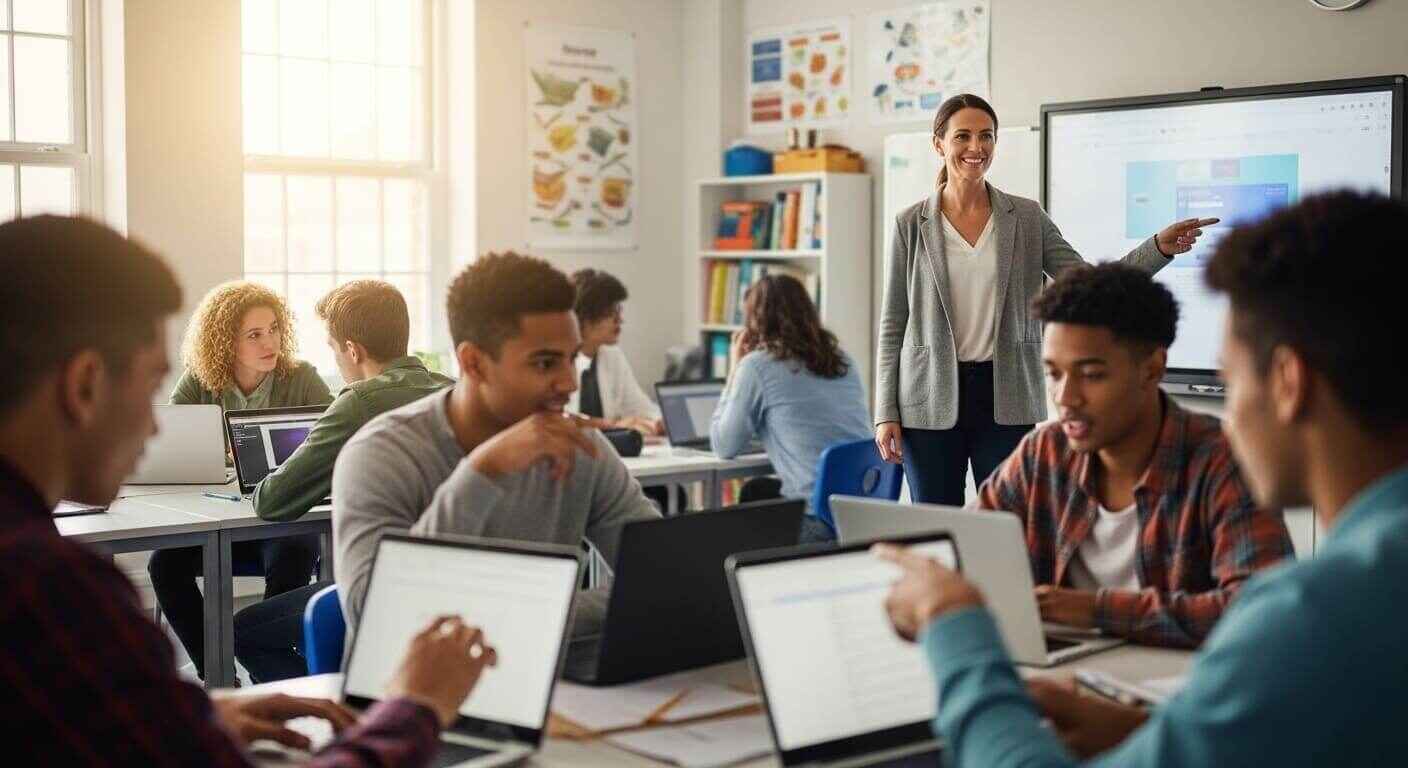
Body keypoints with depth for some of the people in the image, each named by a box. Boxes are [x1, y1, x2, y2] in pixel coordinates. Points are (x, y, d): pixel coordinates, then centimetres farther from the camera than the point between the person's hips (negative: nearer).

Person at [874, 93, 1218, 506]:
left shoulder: (1027, 218, 5)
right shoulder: (910, 224, 2)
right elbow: (892, 325, 3)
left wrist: (1159, 248, -16)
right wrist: (886, 413, -2)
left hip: (1008, 400, 1)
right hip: (930, 402, 0)